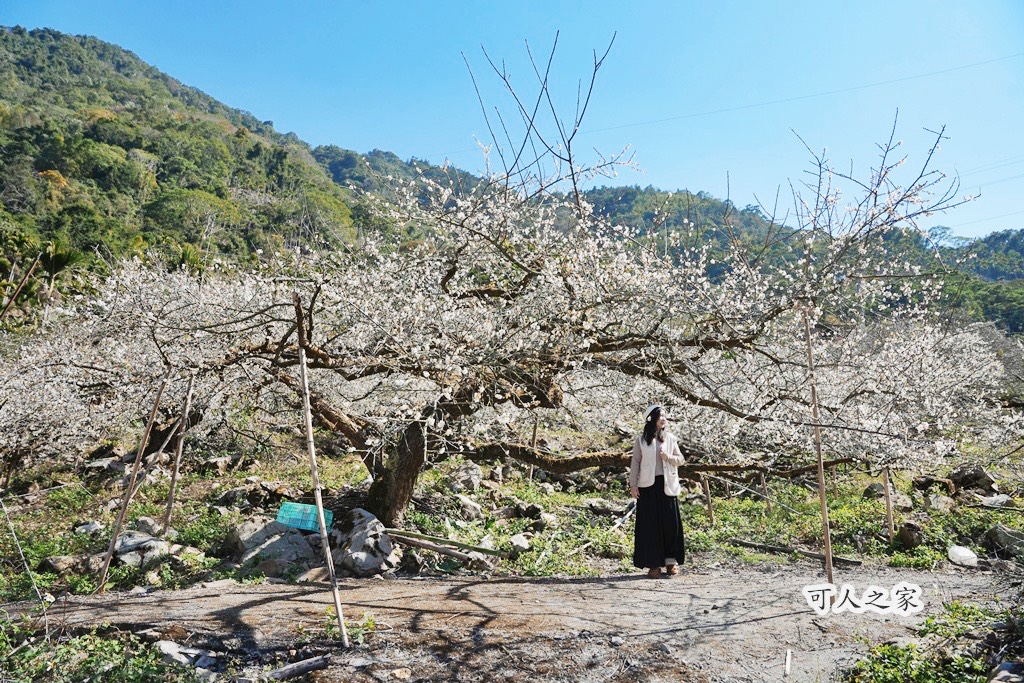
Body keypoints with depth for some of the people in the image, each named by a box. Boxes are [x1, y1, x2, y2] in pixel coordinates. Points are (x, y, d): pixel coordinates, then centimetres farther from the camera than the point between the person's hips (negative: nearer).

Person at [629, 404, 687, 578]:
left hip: (667, 485, 1)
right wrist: (633, 484, -2)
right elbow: (635, 462, 4)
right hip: (648, 486, -1)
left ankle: (671, 560, 12)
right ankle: (654, 563, 6)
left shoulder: (670, 438, 8)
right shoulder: (641, 440, 4)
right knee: (650, 523, 0)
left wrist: (668, 457, -11)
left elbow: (681, 460, 9)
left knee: (670, 522, 1)